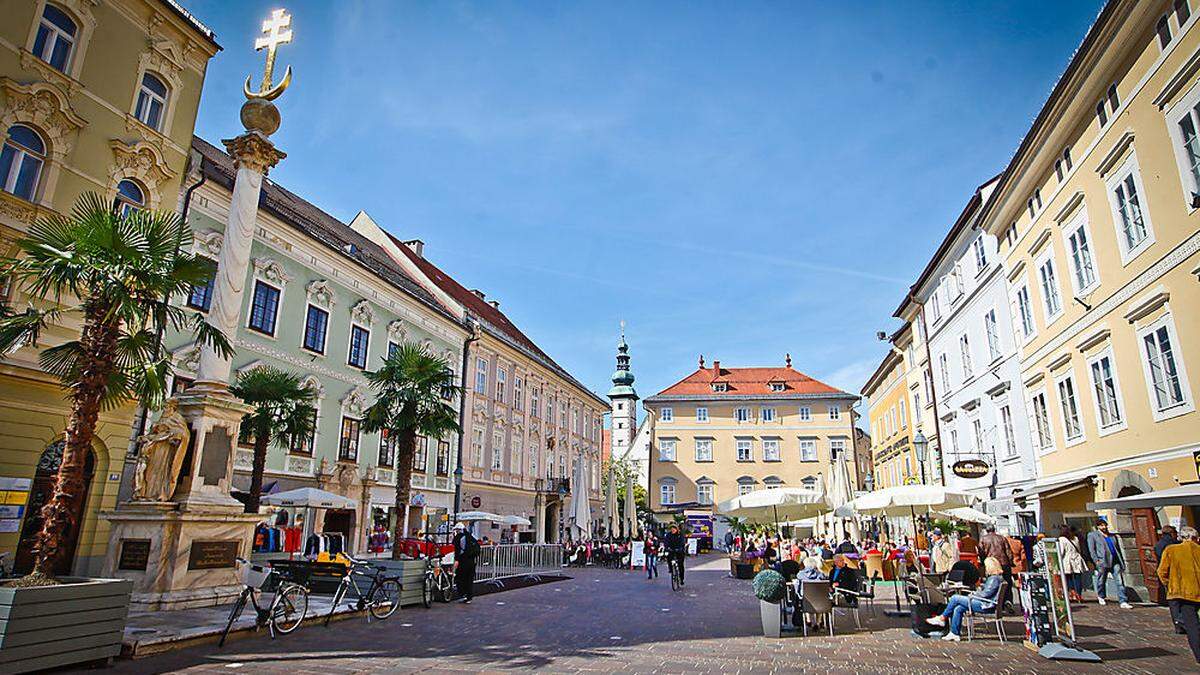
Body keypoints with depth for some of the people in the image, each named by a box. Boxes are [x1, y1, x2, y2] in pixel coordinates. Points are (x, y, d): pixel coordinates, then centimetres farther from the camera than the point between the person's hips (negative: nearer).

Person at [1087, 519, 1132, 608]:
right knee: (1101, 580, 7)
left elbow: (1118, 549, 21)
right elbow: (1091, 549, -1)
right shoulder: (1092, 535, 6)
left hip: (1115, 561, 3)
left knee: (1120, 581, -6)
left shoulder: (1113, 536, 20)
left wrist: (1122, 562, 14)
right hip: (1102, 561, -3)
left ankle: (1123, 602, -7)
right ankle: (1101, 597, 28)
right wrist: (1096, 560, -12)